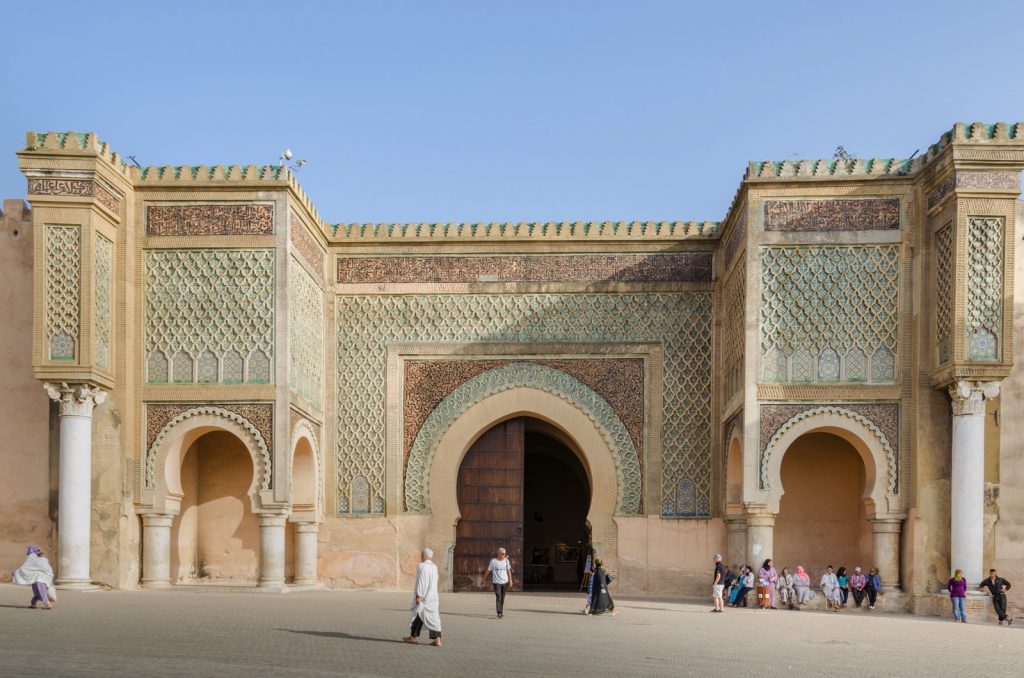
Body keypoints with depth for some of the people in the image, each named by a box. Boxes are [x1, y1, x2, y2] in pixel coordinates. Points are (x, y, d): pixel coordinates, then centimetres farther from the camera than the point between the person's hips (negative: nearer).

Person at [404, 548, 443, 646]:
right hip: (433, 596, 6)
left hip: (423, 596, -6)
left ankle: (414, 636, 19)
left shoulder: (421, 566, -11)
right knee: (434, 617, 1)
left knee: (418, 616, 7)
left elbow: (420, 581, -17)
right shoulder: (434, 567, 11)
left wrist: (418, 596, -18)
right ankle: (437, 639, -8)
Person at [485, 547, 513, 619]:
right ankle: (499, 613, -19)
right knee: (498, 597, -13)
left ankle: (501, 611, 24)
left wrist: (510, 580, 3)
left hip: (505, 582, 4)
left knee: (502, 598, 10)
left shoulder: (506, 561, 7)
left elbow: (509, 571, 10)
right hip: (496, 582, -4)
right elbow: (488, 571, 3)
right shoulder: (493, 561, -3)